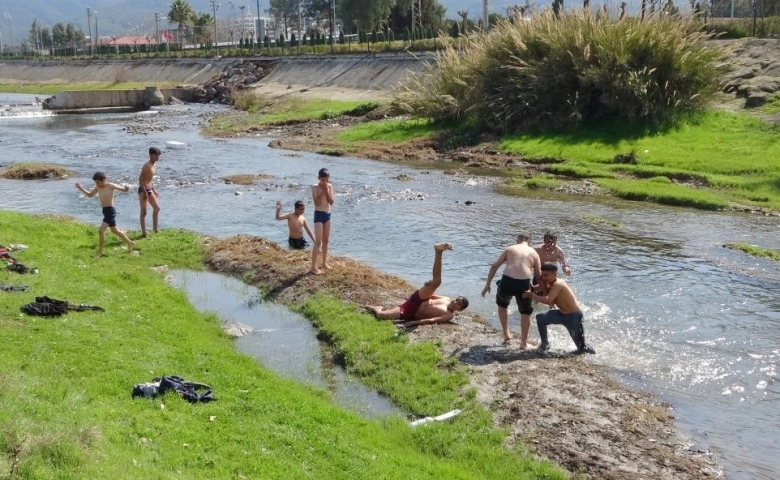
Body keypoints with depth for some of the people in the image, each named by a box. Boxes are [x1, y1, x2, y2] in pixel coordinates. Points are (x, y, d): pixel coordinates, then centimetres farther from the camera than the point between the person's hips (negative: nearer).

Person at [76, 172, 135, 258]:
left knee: (101, 230, -14)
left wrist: (127, 188, -37)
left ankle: (100, 251, -1)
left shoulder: (110, 186, -14)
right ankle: (130, 243, 36)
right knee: (114, 230, 21)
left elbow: (123, 189, -14)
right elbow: (90, 194, 18)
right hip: (105, 211, 9)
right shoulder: (97, 187, 5)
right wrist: (80, 188, 8)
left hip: (110, 210, -9)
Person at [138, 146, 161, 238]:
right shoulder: (147, 166, -17)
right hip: (143, 190, -9)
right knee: (143, 212, -4)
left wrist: (154, 190, 22)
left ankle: (155, 228, 25)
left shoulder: (154, 165, 11)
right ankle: (143, 232, 0)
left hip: (150, 189, 9)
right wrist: (145, 192, -23)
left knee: (157, 208, 14)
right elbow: (140, 179, -21)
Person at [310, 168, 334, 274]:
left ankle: (324, 263, 26)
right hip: (319, 214, -6)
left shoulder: (330, 186, 3)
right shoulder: (315, 187, -12)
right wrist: (323, 191, -19)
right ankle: (313, 267, -7)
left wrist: (326, 191, -13)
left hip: (327, 214, 6)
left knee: (326, 240, 14)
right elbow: (317, 203, -21)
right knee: (318, 242, -10)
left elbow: (331, 202, -3)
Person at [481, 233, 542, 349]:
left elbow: (494, 266, 11)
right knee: (526, 312, 22)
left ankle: (506, 335, 31)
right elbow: (538, 275, 13)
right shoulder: (534, 253, 17)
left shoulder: (510, 249, 18)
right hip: (523, 283, -1)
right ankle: (523, 343, 24)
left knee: (502, 305, 31)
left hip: (507, 281, 1)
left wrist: (487, 285, 14)